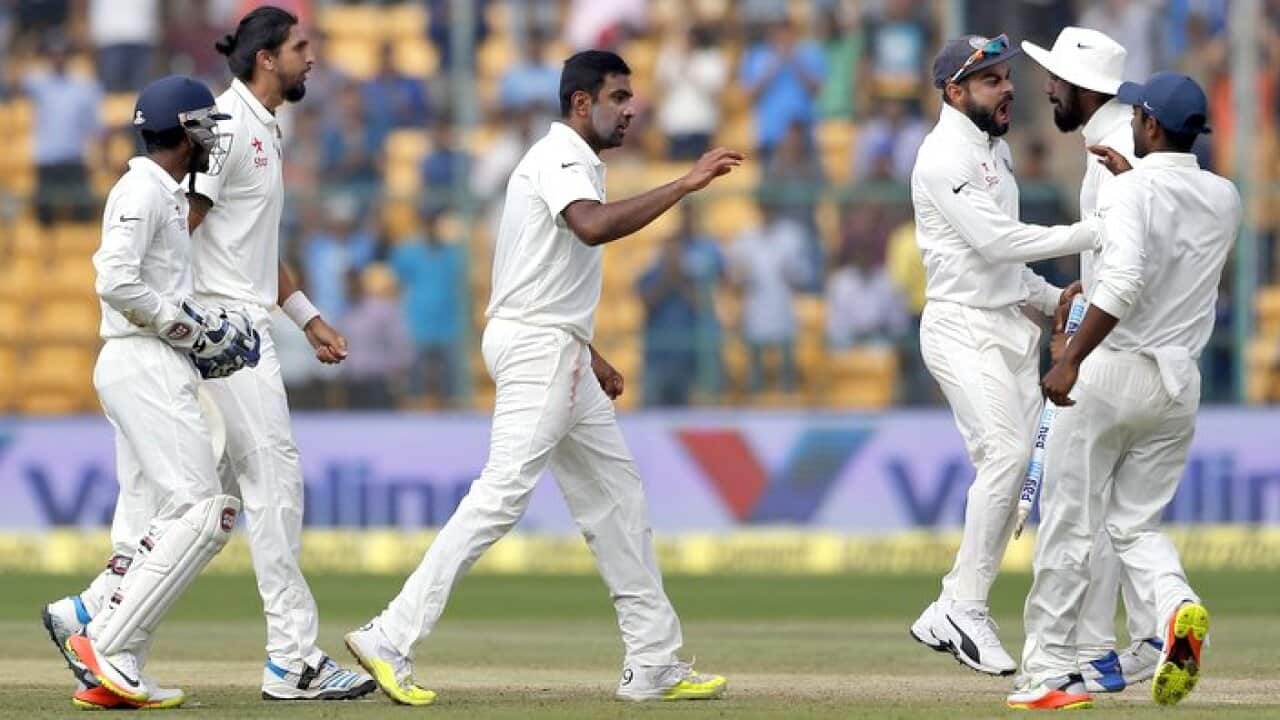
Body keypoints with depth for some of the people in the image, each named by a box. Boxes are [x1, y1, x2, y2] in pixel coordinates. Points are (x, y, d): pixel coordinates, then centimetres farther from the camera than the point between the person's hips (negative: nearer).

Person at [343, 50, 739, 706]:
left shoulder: (571, 162, 20)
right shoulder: (560, 158, -11)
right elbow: (594, 226, -34)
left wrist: (587, 354, 26)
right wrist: (685, 184, -33)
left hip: (557, 355, 11)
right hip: (538, 344, -11)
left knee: (616, 497, 11)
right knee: (504, 492, -17)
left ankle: (653, 664, 12)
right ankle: (391, 640, -21)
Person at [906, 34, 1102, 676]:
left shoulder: (994, 150, 18)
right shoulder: (946, 156, -12)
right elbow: (997, 241, -22)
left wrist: (1053, 299, 12)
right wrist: (1092, 232, -22)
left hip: (1012, 326, 9)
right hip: (963, 328, -9)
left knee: (1016, 466, 3)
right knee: (1005, 454, -21)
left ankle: (948, 615, 6)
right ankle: (965, 609, -17)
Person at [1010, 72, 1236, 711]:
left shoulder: (1133, 192, -13)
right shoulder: (1224, 198, 7)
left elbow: (1126, 281, -27)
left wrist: (1071, 360, -28)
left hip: (1110, 371, -6)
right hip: (1179, 381, 6)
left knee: (1069, 526, 2)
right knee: (1137, 522, 14)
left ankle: (1046, 675, 4)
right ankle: (1177, 606, -16)